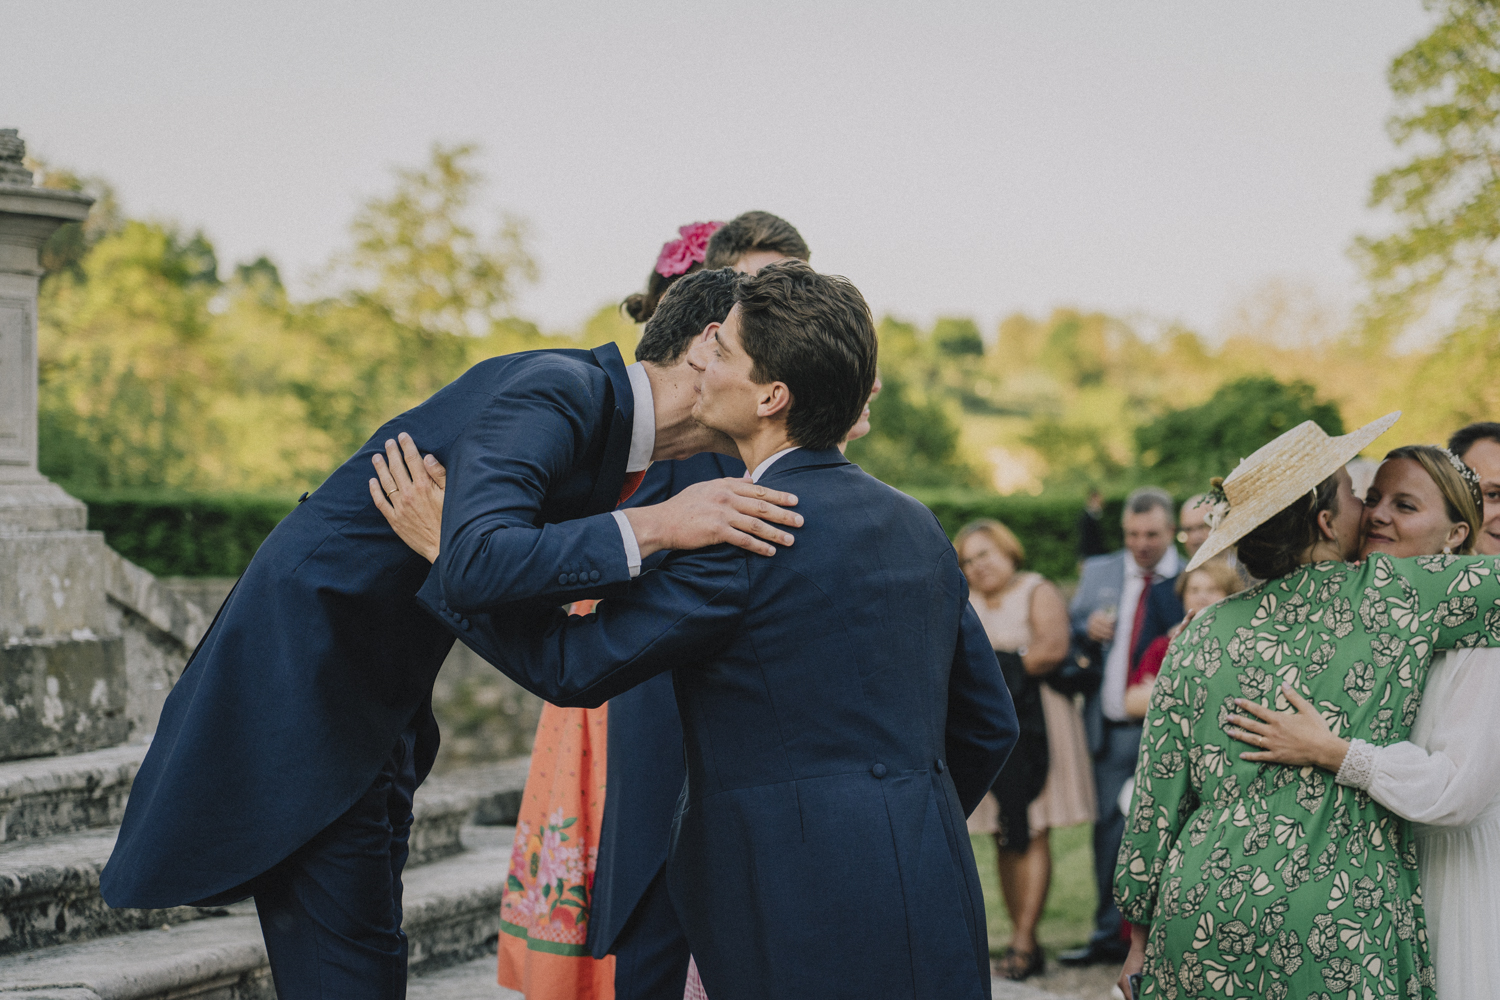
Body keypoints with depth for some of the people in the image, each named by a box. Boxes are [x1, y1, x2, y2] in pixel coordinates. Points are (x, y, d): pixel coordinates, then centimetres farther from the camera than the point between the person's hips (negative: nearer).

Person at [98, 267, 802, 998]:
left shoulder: (591, 401, 8)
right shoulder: (552, 395, -23)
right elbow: (475, 564, -38)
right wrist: (659, 526, -38)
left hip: (369, 705, 11)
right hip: (302, 686, -11)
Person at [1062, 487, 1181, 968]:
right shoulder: (1098, 572, 12)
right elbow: (1067, 629, 14)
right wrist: (1087, 629, -7)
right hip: (1110, 729, 4)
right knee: (1109, 830, 6)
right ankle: (1110, 934, 14)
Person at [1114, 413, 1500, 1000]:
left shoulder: (1200, 638, 4)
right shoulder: (1389, 598, -5)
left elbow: (1156, 801, 7)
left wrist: (1141, 930, 16)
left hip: (1203, 912, 3)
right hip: (1340, 935, -3)